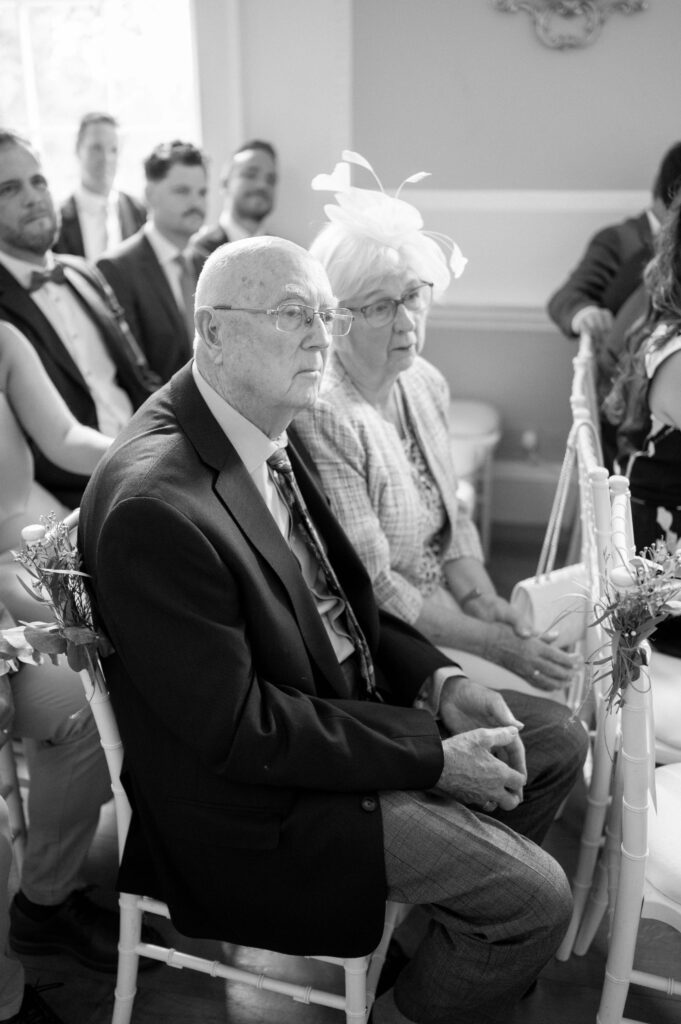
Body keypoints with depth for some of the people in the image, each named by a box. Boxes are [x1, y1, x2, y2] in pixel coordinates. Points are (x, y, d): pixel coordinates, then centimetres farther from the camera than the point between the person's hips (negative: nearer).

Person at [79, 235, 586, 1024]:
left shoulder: (264, 428, -3)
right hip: (255, 808, -9)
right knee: (536, 896, -12)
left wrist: (438, 680, -4)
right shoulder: (153, 506, -30)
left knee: (555, 740, 12)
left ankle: (449, 936, 31)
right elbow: (240, 731, -25)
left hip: (338, 708, 9)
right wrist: (433, 758, -18)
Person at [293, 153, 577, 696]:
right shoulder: (322, 416, -22)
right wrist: (496, 644, -15)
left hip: (445, 603, 7)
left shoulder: (426, 382, 4)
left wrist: (482, 599, -4)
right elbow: (370, 585, -20)